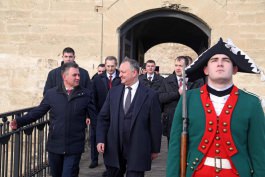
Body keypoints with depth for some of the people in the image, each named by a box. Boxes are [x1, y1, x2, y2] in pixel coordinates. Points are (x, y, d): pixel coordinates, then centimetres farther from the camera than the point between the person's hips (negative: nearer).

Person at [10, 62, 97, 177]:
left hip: (74, 147, -2)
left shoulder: (85, 94, 0)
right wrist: (19, 121, -4)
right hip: (54, 145, 2)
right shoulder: (51, 93, 1)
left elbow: (94, 115, 0)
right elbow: (38, 111, 6)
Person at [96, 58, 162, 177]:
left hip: (138, 151, -3)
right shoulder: (113, 92, 6)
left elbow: (155, 125, -2)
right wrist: (100, 140, -2)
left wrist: (155, 149, 1)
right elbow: (103, 118, 8)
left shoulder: (150, 95, -5)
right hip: (114, 149, 4)